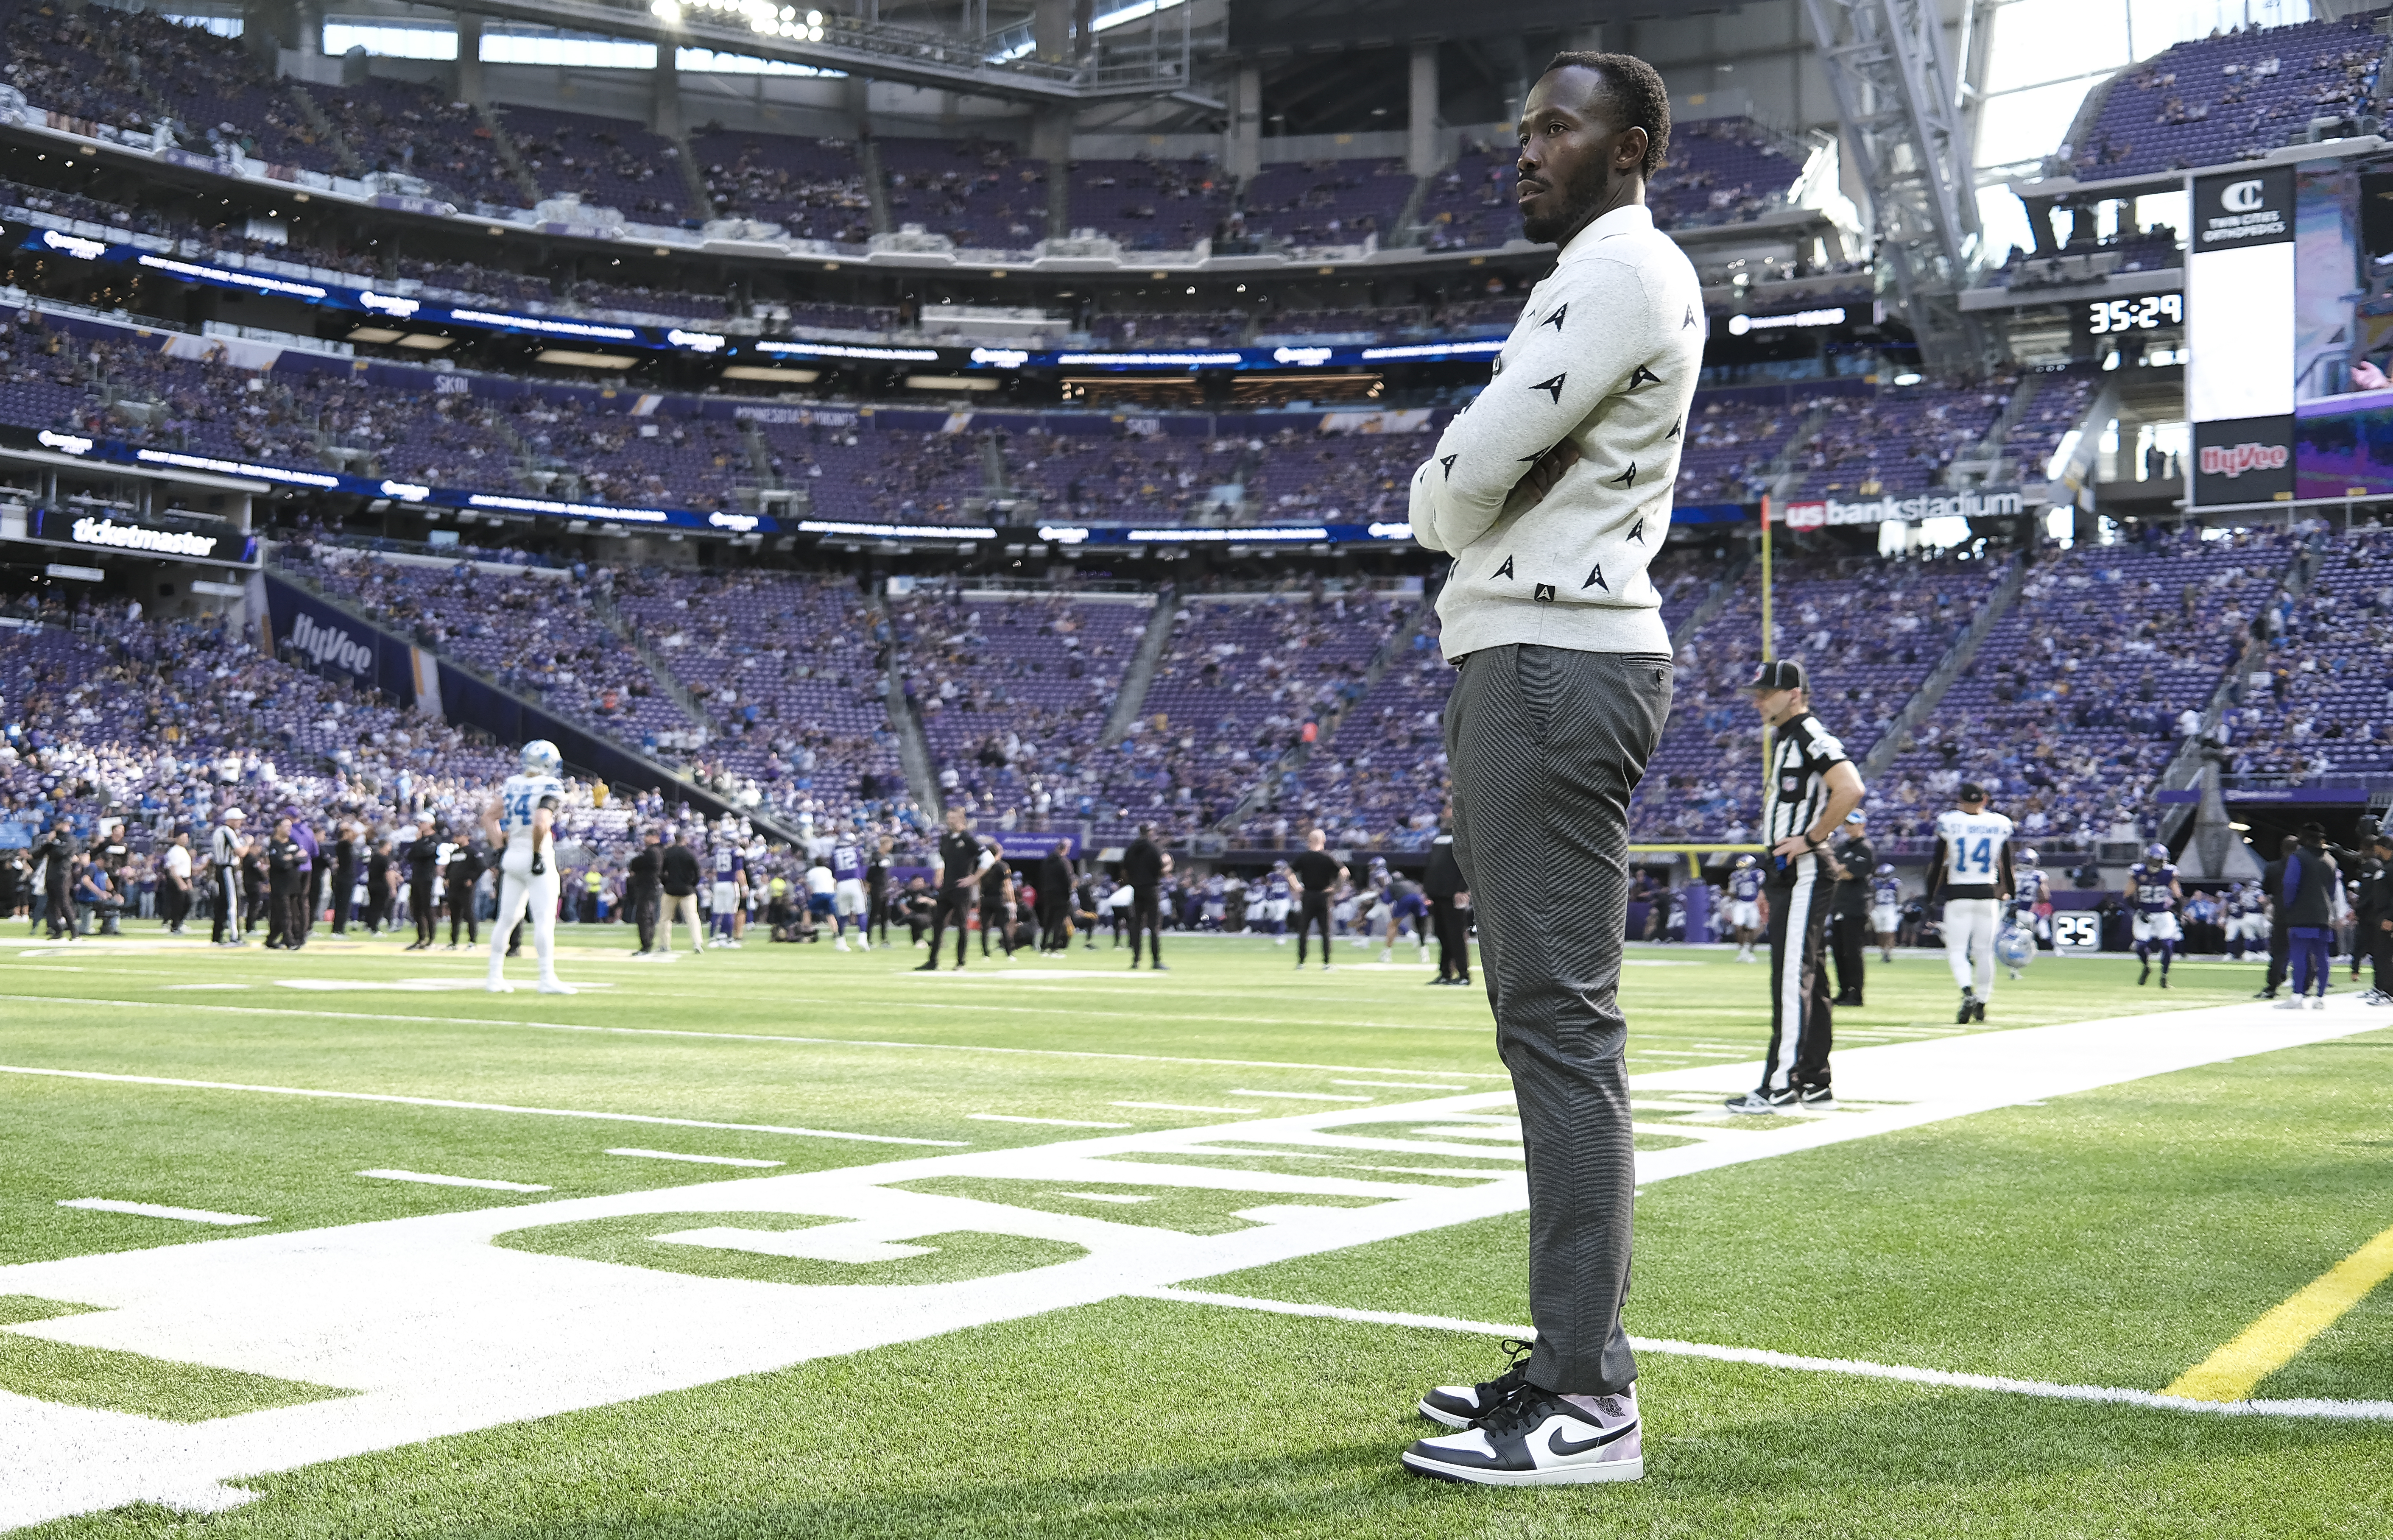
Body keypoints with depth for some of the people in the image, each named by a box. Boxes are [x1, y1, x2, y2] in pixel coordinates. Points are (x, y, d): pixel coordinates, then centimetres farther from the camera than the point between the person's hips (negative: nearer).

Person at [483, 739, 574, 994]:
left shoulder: (512, 784, 9)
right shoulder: (549, 787, -13)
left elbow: (489, 816, 13)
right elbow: (540, 824, -26)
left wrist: (498, 847, 15)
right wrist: (538, 855, -15)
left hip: (512, 856, 7)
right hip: (534, 856, -7)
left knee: (507, 917, 13)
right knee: (544, 918, -5)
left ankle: (495, 977, 15)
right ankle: (547, 978, -7)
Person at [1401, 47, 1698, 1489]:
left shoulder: (1628, 269, -9)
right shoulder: (1600, 278, 24)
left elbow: (1463, 480, -16)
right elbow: (1474, 486, 23)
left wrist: (1443, 500, 5)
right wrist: (1470, 511, 2)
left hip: (1555, 664, -11)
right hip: (1530, 660, 11)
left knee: (1562, 1019, -13)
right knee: (1549, 1018, 12)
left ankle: (1589, 1406, -12)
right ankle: (1576, 1361, 19)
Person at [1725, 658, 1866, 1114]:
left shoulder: (1811, 736, -12)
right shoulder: (1784, 739, 20)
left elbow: (1851, 789, -27)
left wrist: (1810, 839, -21)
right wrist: (1772, 882, 24)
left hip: (1805, 872, -11)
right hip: (1788, 873, 11)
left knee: (1792, 976, -11)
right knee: (1806, 978, 12)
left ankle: (1779, 1086, -11)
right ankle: (1814, 1084, 17)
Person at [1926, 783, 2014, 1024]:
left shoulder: (1949, 822, -4)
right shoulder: (2000, 824, 3)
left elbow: (1938, 862, -1)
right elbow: (2005, 865, 11)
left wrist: (1931, 897, 5)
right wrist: (2010, 891, 25)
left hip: (1958, 894, -2)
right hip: (1988, 895, 2)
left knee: (1957, 950, 0)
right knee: (1984, 950, 11)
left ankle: (1968, 993, -25)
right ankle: (1981, 1004, 16)